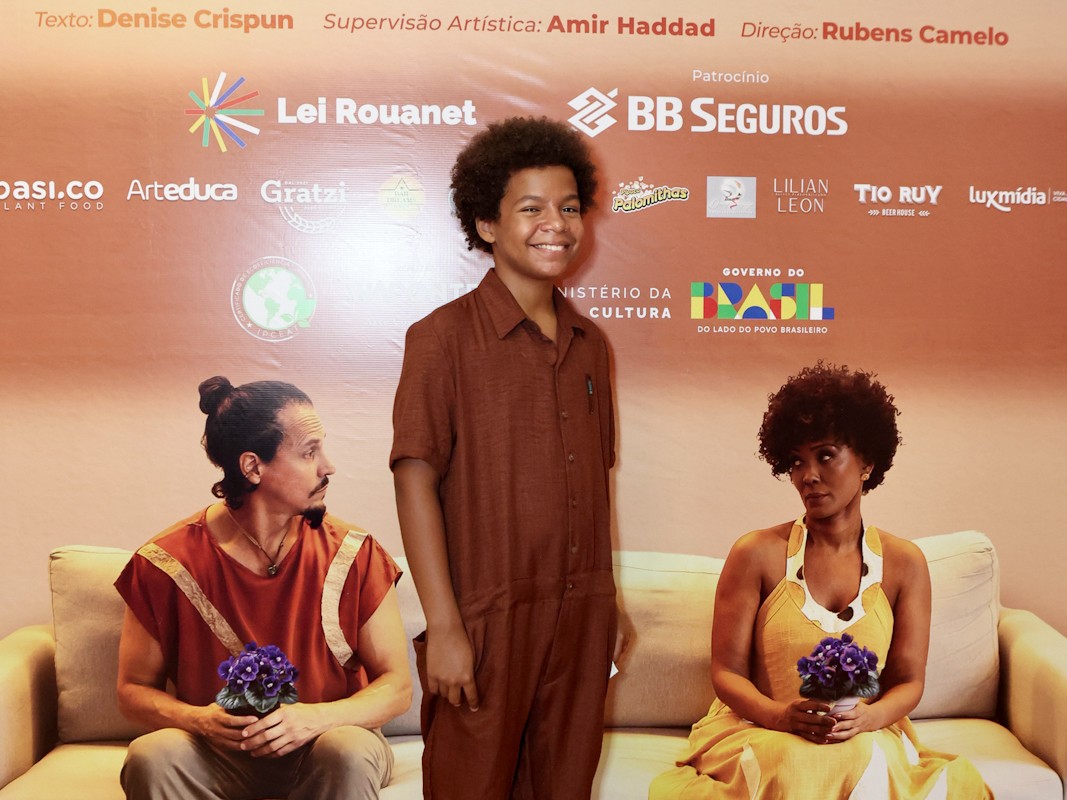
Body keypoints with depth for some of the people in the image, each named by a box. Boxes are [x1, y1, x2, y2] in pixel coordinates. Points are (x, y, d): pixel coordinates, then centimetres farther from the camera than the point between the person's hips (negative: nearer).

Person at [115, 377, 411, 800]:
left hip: (323, 744, 0)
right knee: (151, 757, -30)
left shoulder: (353, 555, -8)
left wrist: (316, 718, -24)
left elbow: (396, 685, -5)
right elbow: (134, 690, 1)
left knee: (349, 753, -34)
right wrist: (198, 719, -21)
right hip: (218, 754, 1)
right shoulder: (164, 564, -9)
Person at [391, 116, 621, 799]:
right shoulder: (445, 337, -9)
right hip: (488, 618, -5)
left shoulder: (590, 343, 9)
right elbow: (416, 479, -13)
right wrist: (443, 627, -16)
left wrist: (605, 607, 13)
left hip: (582, 616, 5)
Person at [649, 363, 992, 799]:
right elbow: (727, 671, -4)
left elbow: (908, 681, 5)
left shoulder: (904, 564, 4)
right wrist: (779, 714, -24)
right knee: (795, 763, -36)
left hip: (865, 738, 2)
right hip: (757, 731, -1)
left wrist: (867, 718, -18)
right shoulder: (757, 554, -3)